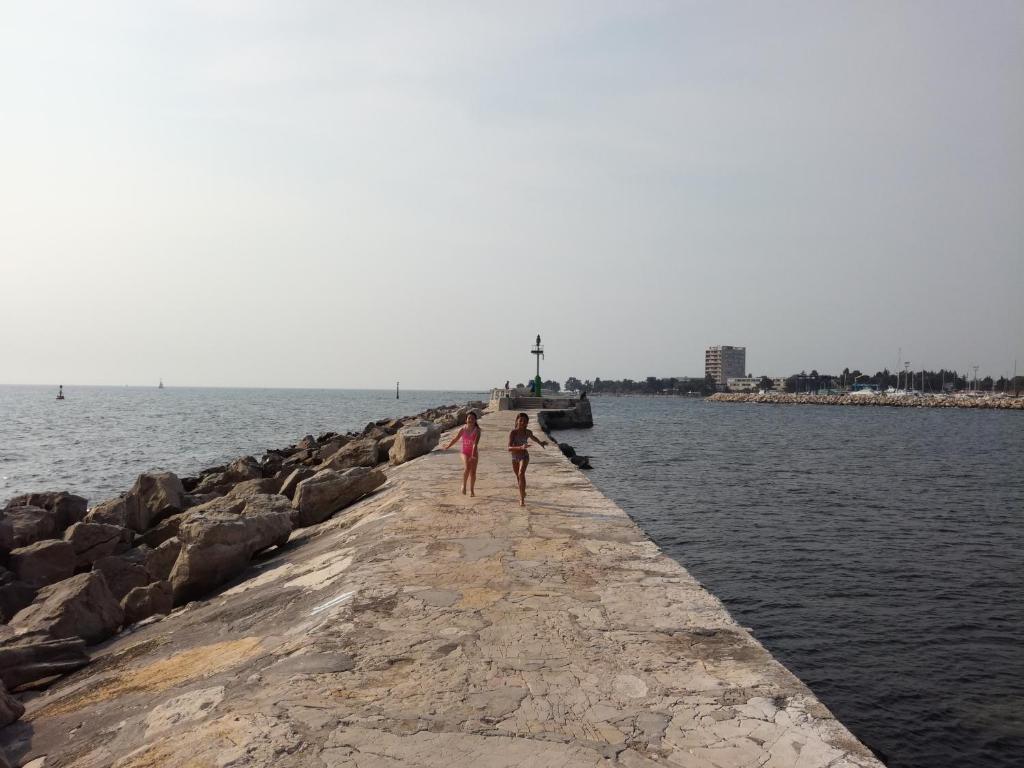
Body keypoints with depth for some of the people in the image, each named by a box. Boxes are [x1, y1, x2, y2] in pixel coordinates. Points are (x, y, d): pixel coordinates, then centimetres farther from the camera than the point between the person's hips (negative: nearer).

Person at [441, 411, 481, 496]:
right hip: (465, 452, 0)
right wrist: (448, 446, 20)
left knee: (473, 471, 4)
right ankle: (464, 485, -4)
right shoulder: (463, 430, -3)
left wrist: (473, 453, -36)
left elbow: (476, 442, -24)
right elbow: (455, 439, 12)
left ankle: (471, 490, 18)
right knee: (467, 468, -24)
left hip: (474, 453, 0)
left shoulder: (477, 430, -11)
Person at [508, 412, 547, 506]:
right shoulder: (513, 432, -21)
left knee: (521, 474, -26)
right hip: (514, 457, 1)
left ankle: (522, 499, -29)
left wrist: (540, 442, 17)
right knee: (518, 476, 23)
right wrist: (521, 447, -45)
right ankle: (523, 493, 52)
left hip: (524, 456, -1)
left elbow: (532, 437, 14)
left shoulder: (528, 432, -11)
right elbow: (509, 448, -32)